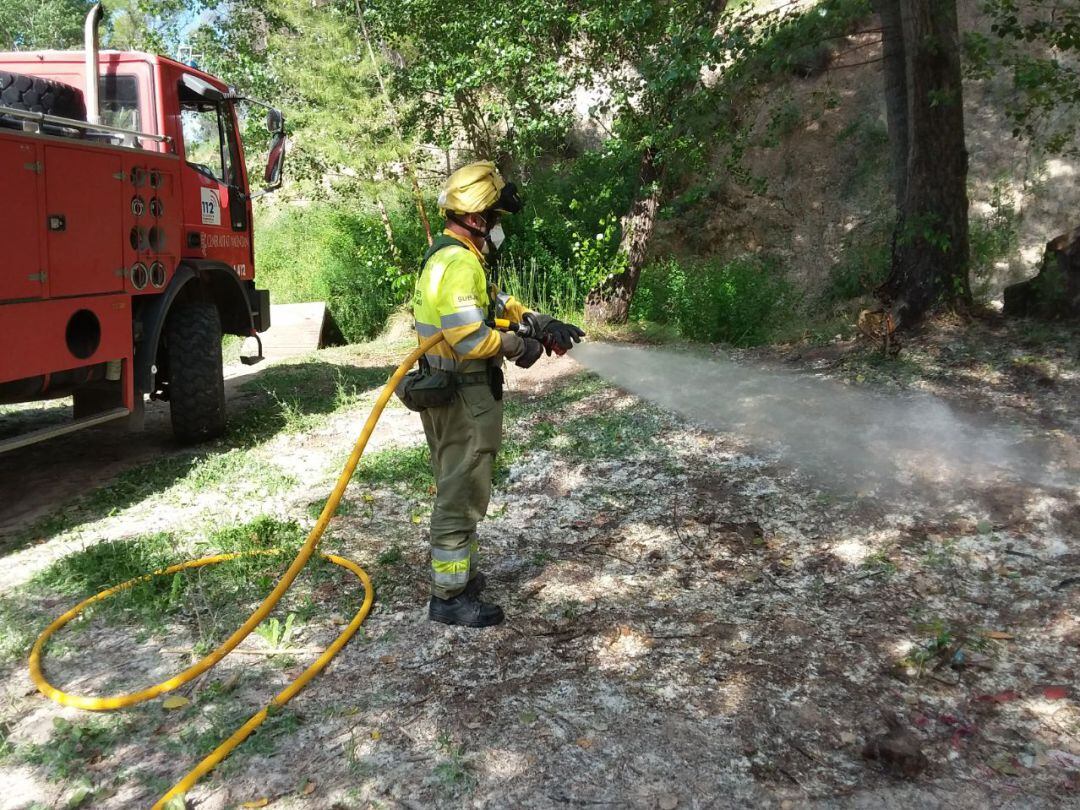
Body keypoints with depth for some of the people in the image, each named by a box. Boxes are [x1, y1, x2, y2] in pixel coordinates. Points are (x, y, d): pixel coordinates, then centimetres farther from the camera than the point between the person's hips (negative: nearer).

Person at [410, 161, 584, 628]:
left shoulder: (447, 256, 12)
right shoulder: (460, 262, -21)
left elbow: (494, 301, 18)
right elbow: (470, 339, -29)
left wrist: (536, 322, 6)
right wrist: (519, 348, -14)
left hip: (451, 395, 11)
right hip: (463, 399, -11)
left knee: (457, 490, 22)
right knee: (461, 496, -1)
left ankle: (458, 574, 37)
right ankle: (450, 597, 9)